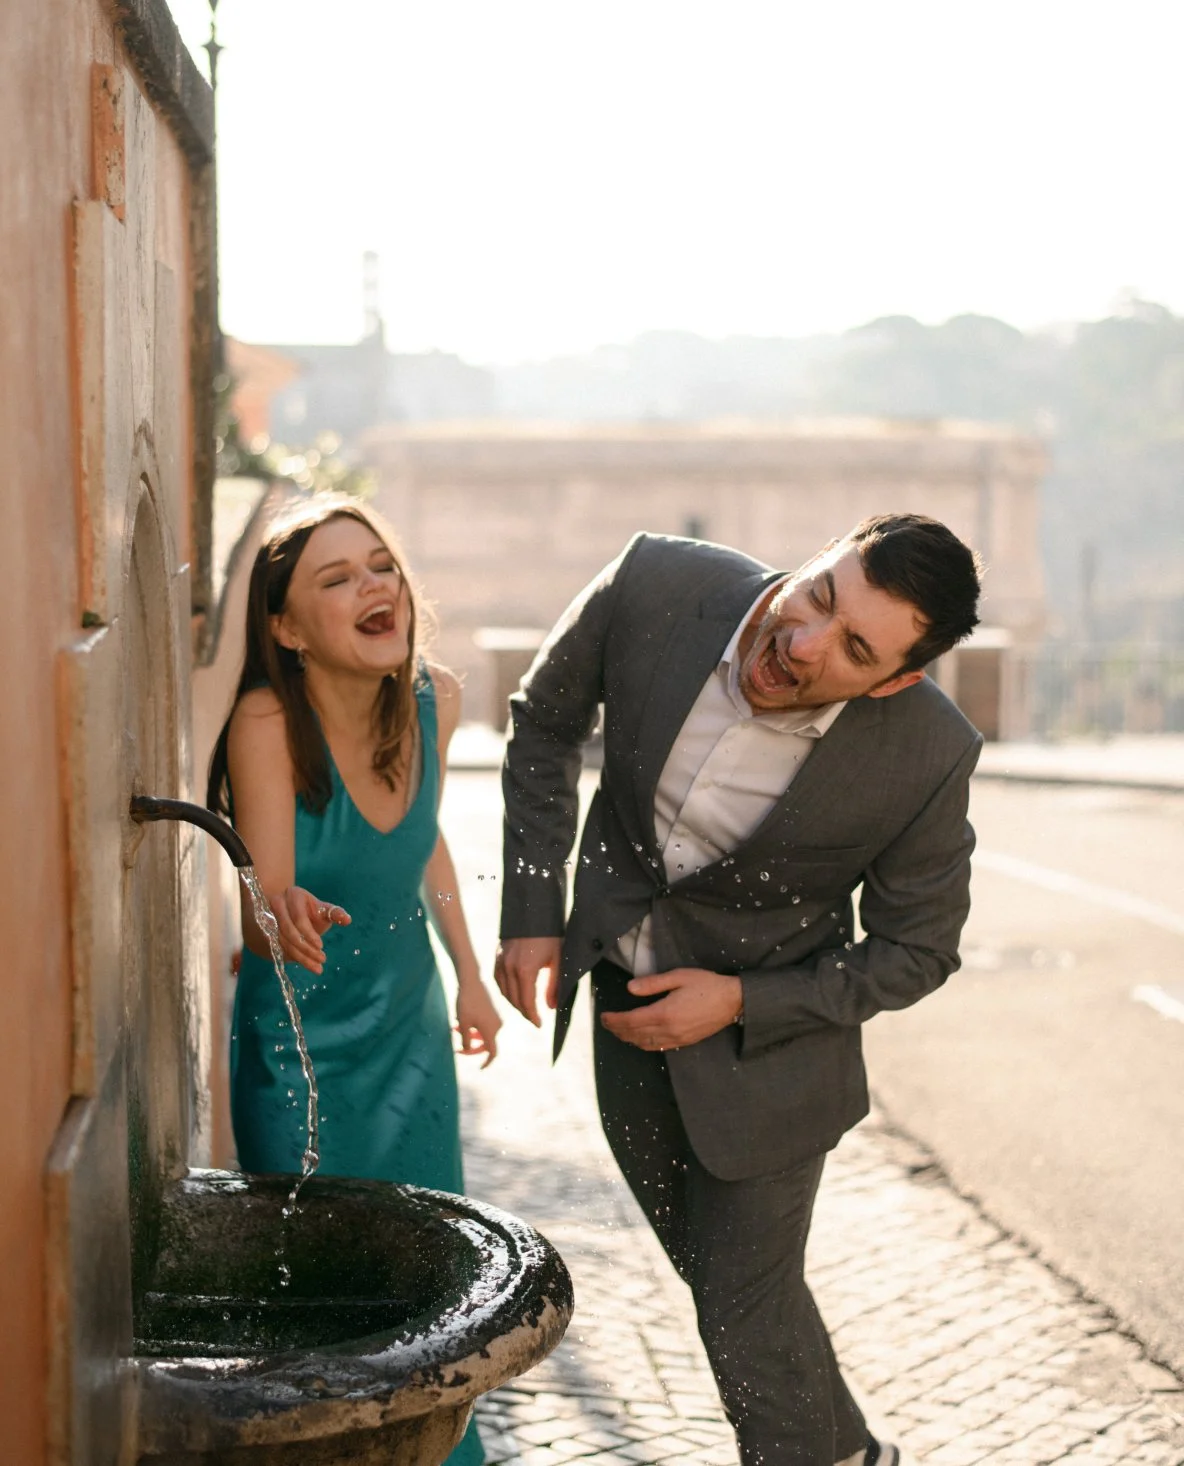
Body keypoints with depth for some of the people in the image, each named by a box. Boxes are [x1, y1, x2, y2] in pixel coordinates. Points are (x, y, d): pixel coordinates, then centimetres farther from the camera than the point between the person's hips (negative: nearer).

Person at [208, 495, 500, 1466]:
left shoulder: (434, 700, -10)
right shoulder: (267, 724, -26)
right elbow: (262, 906, -30)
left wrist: (468, 973, 15)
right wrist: (289, 915, -53)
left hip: (410, 1022, 5)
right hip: (302, 1045, -5)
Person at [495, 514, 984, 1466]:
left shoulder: (927, 755, -29)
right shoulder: (656, 587, -24)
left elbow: (916, 951, -12)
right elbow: (544, 726, -4)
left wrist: (741, 1004, -20)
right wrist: (531, 913, -6)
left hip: (766, 1034, -4)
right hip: (623, 992, 4)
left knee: (744, 1309, 3)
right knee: (718, 1269, 20)